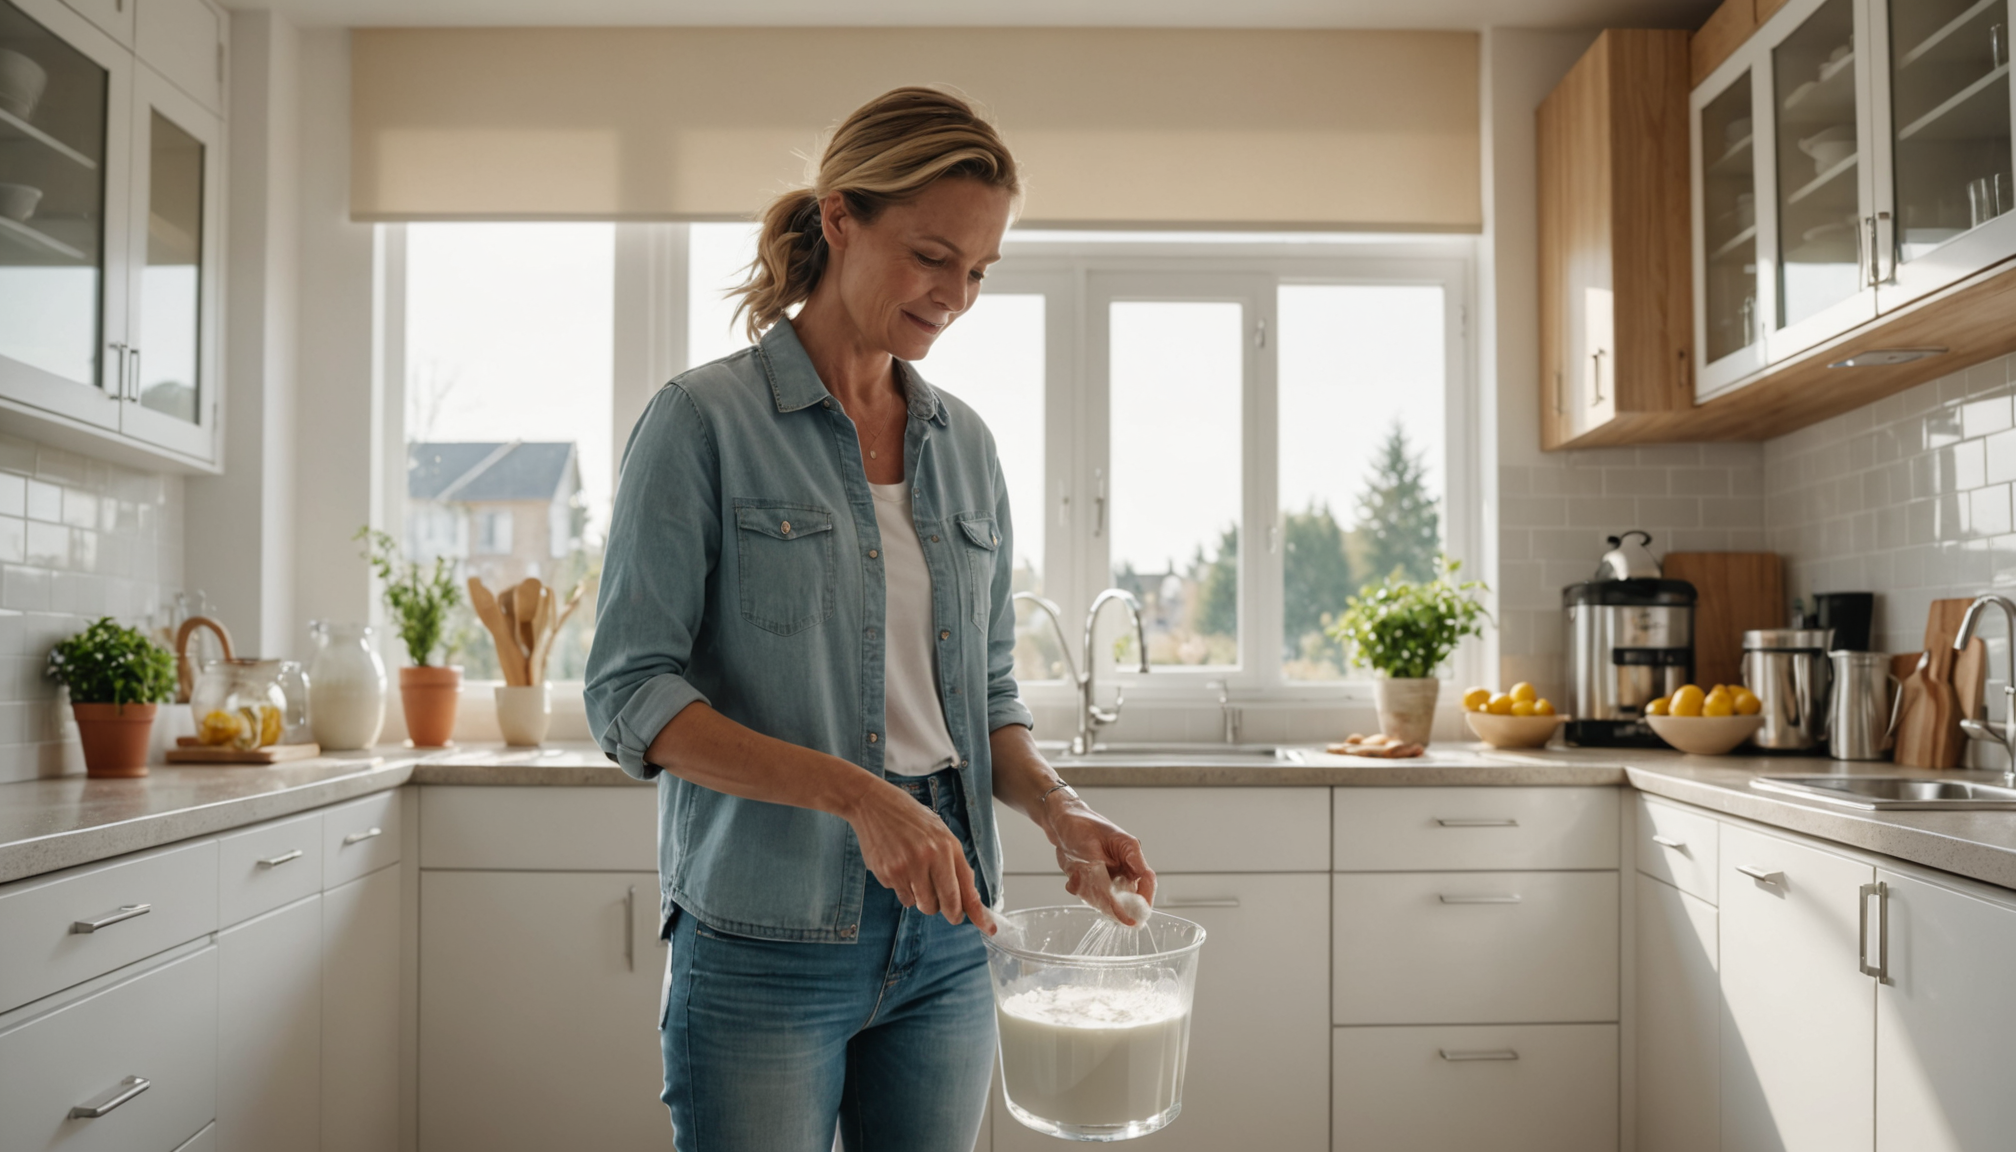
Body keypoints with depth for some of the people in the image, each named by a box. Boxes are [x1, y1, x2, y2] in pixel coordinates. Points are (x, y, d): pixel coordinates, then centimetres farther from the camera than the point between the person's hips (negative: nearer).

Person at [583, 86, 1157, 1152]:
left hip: (944, 938, 5)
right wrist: (856, 793, -23)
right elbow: (630, 698, -12)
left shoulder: (965, 444, 8)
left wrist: (1056, 808, -6)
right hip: (763, 943, -5)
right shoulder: (705, 422, -8)